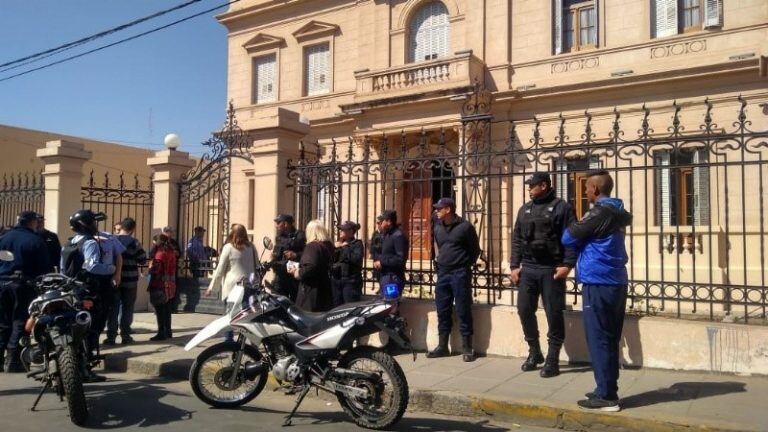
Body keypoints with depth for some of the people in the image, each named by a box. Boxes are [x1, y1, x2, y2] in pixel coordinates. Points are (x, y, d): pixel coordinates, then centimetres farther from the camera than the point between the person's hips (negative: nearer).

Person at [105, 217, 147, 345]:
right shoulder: (134, 242, -7)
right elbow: (142, 260, -3)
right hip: (130, 280, -2)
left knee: (113, 308, 7)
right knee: (127, 308, 7)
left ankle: (111, 336, 6)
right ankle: (125, 335, 11)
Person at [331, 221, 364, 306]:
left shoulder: (357, 244, -1)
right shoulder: (338, 244, 18)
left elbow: (357, 259, -20)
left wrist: (345, 248, -12)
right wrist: (335, 248, -4)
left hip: (350, 281, -6)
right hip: (336, 280, 6)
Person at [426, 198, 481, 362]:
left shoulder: (465, 226, -8)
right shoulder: (438, 228, 9)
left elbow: (475, 249, 0)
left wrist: (466, 265, 3)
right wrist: (440, 262, 14)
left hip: (460, 274, -6)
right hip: (442, 273, 6)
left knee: (463, 311, -2)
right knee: (442, 311, 9)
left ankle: (467, 348, 6)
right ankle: (442, 346, 19)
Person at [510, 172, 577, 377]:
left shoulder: (562, 207, -2)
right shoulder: (524, 209, 15)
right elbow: (516, 239, 15)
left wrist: (567, 264, -17)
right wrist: (514, 265, 8)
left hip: (552, 270, -5)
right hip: (528, 269, 5)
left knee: (554, 314, 0)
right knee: (525, 310, 5)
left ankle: (552, 359, 9)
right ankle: (534, 352, 23)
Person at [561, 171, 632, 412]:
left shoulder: (600, 213, -14)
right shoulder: (618, 213, 13)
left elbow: (568, 239, -10)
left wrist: (576, 227, 11)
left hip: (598, 285, -9)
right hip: (616, 283, 9)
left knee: (599, 341, -4)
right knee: (610, 340, 13)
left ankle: (606, 397, 0)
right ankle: (608, 390, 21)